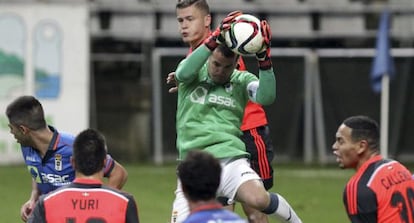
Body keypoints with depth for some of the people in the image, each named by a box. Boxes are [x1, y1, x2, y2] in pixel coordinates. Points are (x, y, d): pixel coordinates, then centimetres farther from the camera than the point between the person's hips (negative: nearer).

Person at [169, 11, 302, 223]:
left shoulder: (242, 80, 6)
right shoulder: (195, 75, 5)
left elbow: (266, 97, -13)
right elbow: (184, 72, -20)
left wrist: (264, 58, -24)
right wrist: (215, 37, -29)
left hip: (230, 158, -1)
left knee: (258, 199, -31)